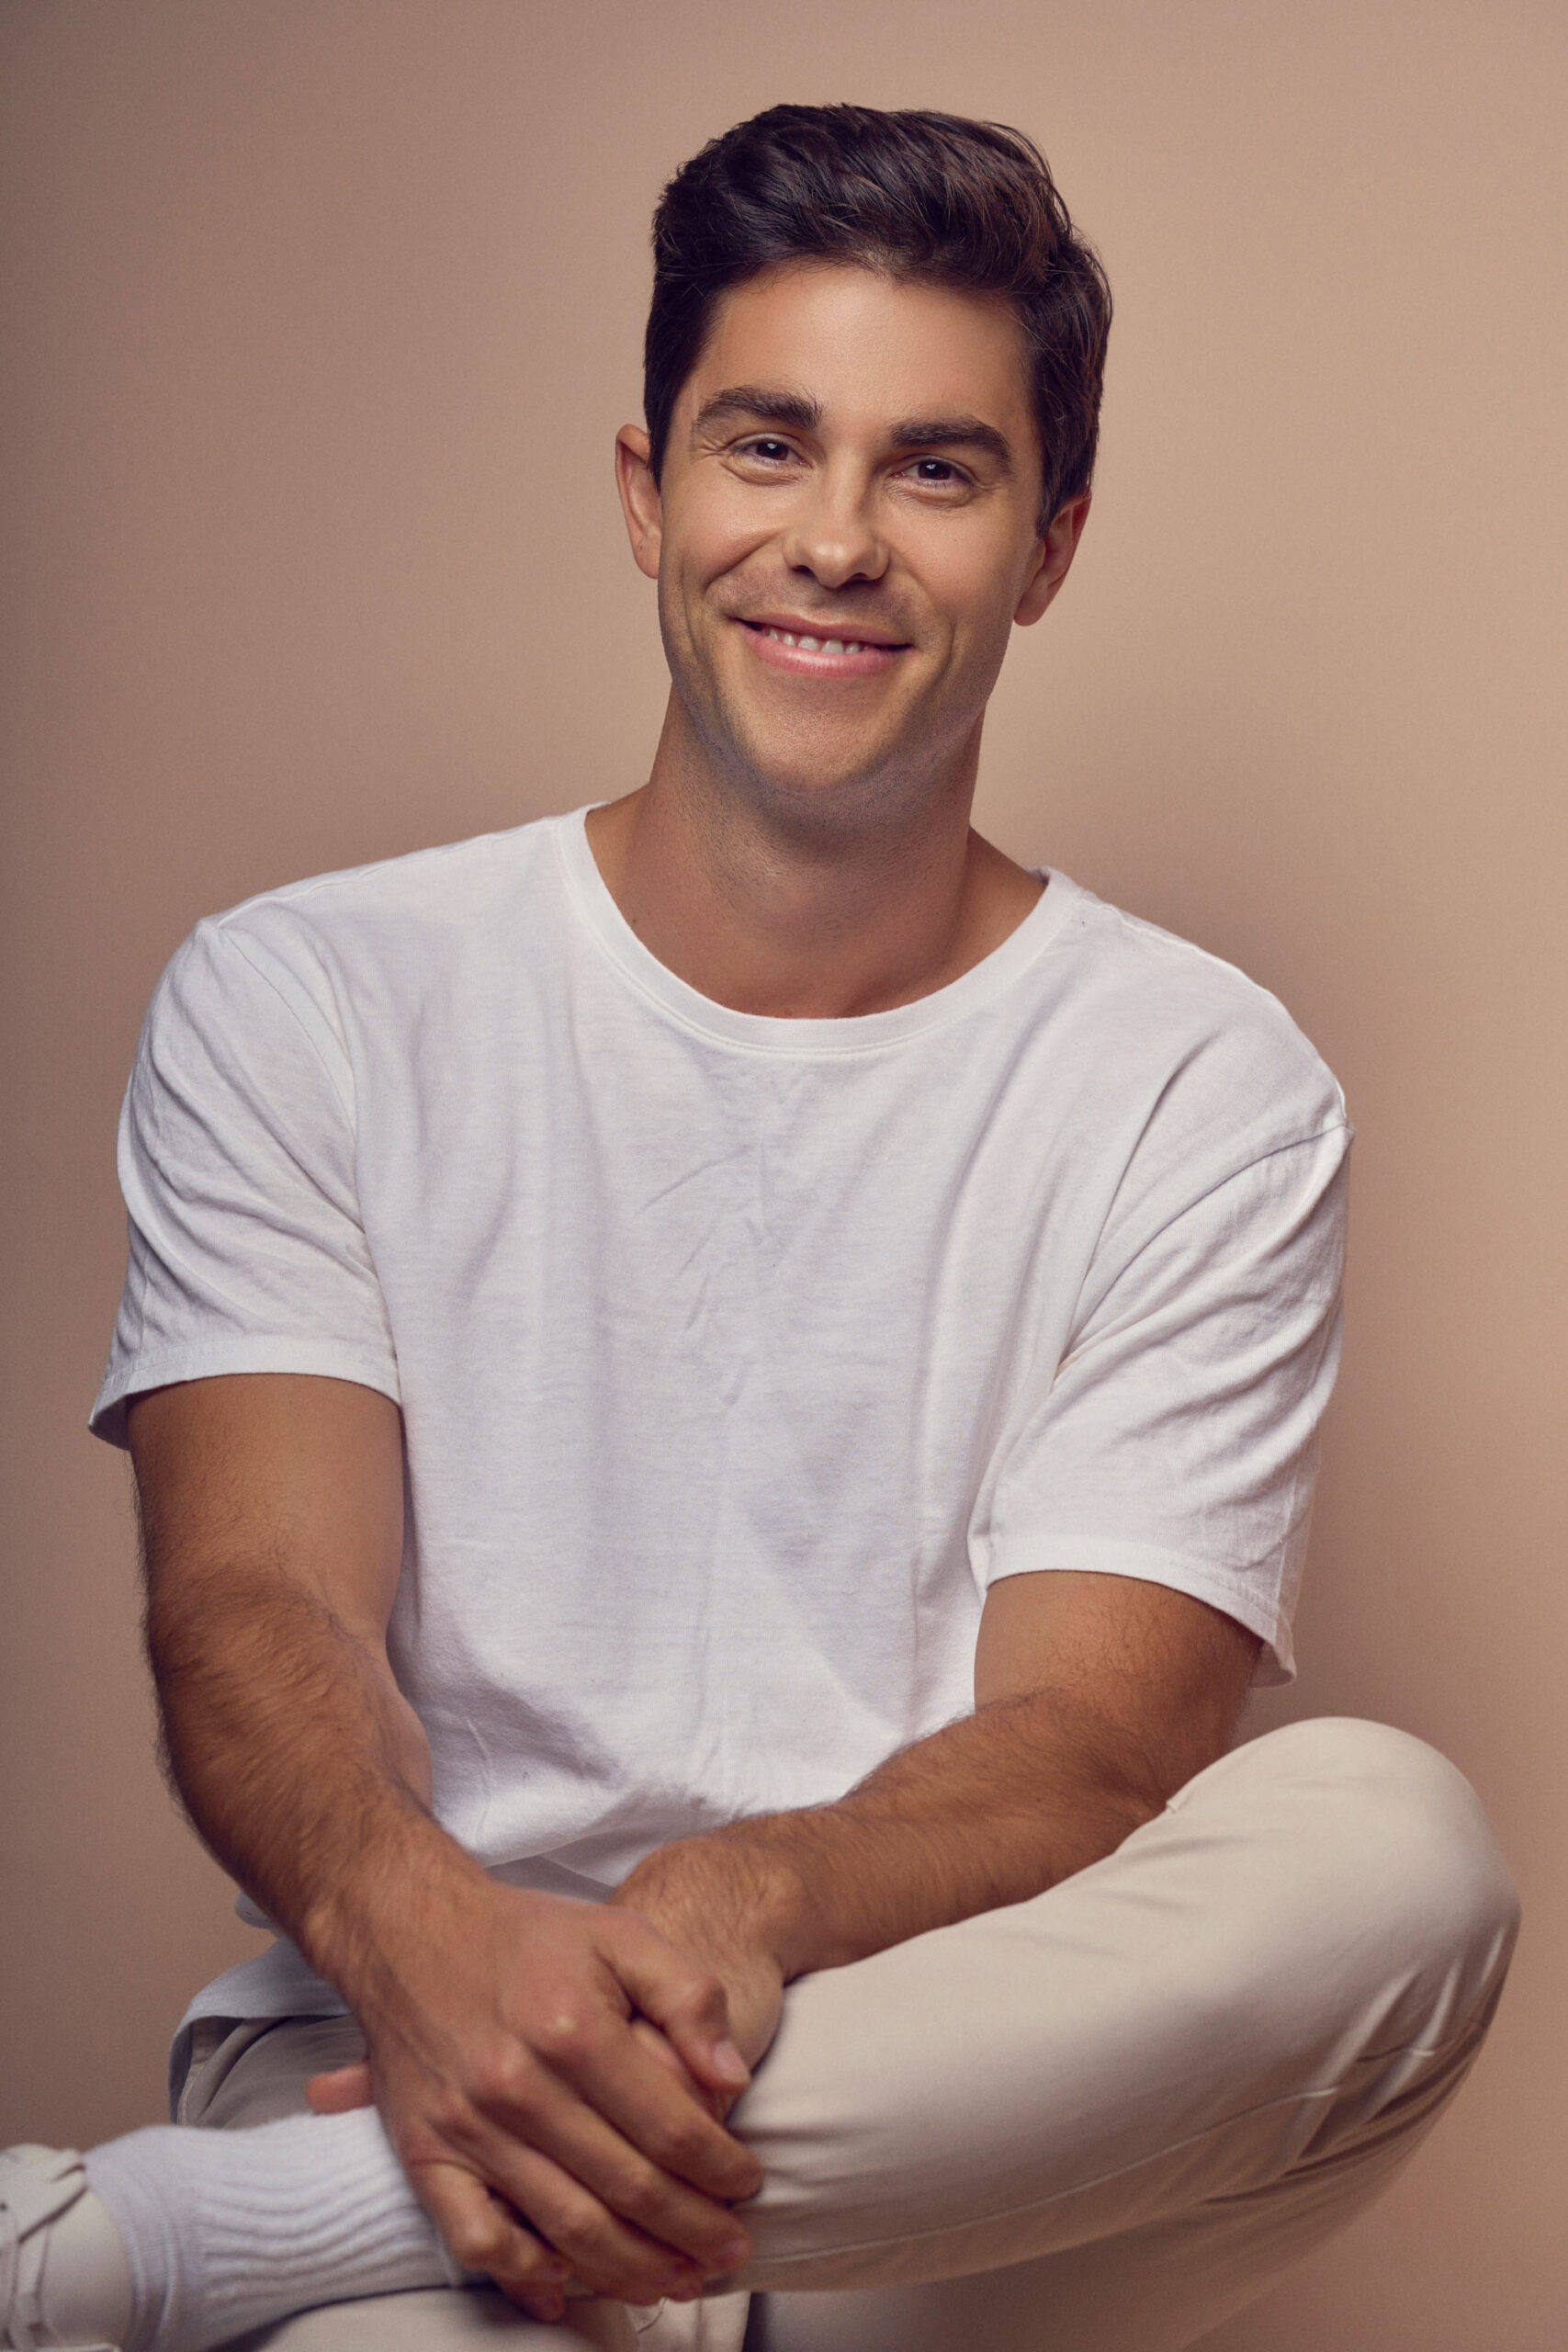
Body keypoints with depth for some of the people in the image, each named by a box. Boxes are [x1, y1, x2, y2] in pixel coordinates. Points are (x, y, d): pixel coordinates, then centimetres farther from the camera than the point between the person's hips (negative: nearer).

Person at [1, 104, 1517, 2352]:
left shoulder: (1200, 1092, 4)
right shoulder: (300, 1005, 6)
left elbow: (1087, 1741, -6)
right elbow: (254, 1601, -6)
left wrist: (748, 1905, -30)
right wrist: (422, 1933, -30)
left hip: (952, 2145, 5)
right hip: (392, 2054, -4)